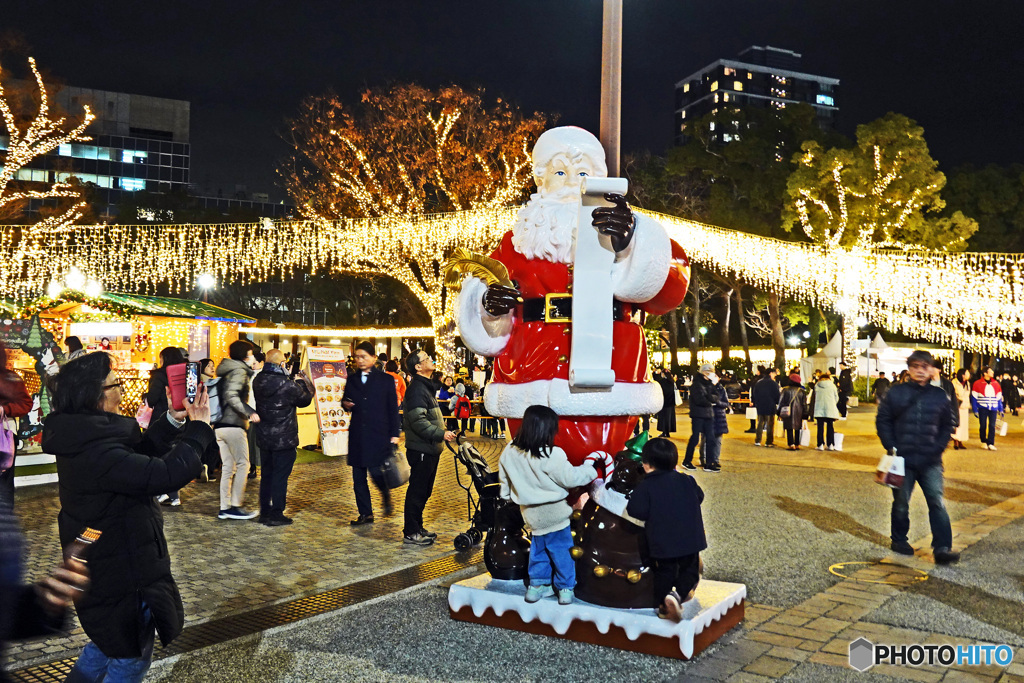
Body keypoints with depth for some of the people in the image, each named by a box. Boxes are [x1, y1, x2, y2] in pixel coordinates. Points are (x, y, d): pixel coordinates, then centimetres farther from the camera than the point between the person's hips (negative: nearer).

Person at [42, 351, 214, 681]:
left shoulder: (84, 438, -1)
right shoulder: (96, 453, -32)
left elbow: (140, 453, 9)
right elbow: (165, 474, -35)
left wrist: (173, 420, -3)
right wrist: (198, 428, -21)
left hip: (105, 565, 10)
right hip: (119, 574, -10)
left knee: (109, 640, 31)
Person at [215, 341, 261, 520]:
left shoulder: (227, 372, 20)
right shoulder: (239, 371, -8)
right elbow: (231, 396, -21)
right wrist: (250, 412, -23)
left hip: (220, 425, 9)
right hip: (233, 425, -9)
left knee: (228, 467, 10)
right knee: (243, 464, -3)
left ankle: (224, 508, 11)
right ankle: (235, 506, -4)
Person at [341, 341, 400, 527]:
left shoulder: (386, 379, 2)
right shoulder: (352, 380, 12)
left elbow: (393, 408, 2)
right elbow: (345, 401, 20)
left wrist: (394, 434, -4)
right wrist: (345, 404, -6)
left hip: (379, 434, -4)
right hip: (357, 434, 4)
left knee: (376, 472, -11)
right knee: (358, 477, 5)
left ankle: (387, 497, 20)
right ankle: (365, 513, 15)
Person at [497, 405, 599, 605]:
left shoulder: (509, 453, -6)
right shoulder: (552, 455, -27)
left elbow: (504, 481, 7)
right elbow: (571, 478, -19)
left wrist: (507, 497, 25)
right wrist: (589, 463, -5)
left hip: (532, 514, 6)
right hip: (553, 514, -6)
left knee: (538, 548, 22)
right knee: (562, 549, 11)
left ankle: (536, 586, 29)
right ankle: (566, 589, 20)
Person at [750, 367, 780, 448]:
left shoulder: (758, 382, 5)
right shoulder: (773, 383, -12)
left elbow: (754, 394, 10)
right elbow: (777, 396, -10)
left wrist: (755, 403, 17)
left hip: (760, 407, 5)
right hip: (770, 407, -5)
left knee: (760, 424, 13)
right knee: (770, 425, 3)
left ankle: (757, 441, 13)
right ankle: (769, 442, 3)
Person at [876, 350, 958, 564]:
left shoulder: (940, 396, 5)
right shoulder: (896, 393, -1)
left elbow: (947, 426, 12)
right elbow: (882, 421, 3)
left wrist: (938, 448, -2)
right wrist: (891, 447, -5)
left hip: (930, 461, 1)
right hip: (902, 460, -1)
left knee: (937, 503, -7)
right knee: (901, 503, 10)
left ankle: (943, 548, -6)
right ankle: (898, 540, 27)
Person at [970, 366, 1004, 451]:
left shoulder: (996, 384, 8)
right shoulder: (978, 383, -3)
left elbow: (999, 398, 15)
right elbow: (974, 398, -2)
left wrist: (1001, 409, 11)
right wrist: (975, 410, -6)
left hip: (993, 409, 2)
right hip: (982, 408, -2)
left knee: (992, 426, -4)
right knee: (983, 426, 4)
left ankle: (990, 443, -1)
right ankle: (983, 442, 20)